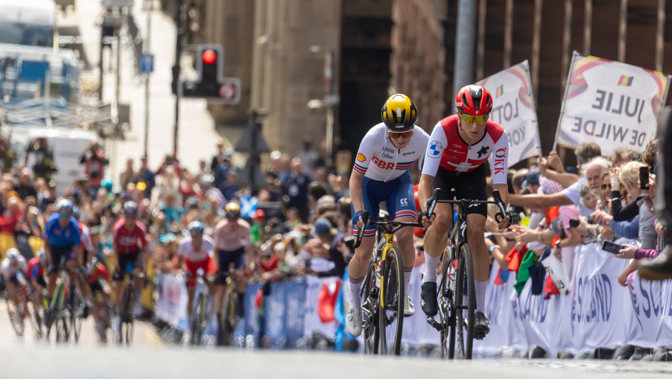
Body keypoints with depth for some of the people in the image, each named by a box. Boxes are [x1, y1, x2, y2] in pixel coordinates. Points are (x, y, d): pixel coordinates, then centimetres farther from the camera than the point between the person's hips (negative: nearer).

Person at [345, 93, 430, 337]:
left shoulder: (422, 140, -27)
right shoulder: (374, 138, -34)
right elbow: (355, 178, -27)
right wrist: (360, 212, -39)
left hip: (398, 183, 2)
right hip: (369, 184, -2)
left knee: (405, 234, -23)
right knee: (363, 253, -6)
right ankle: (354, 306, 17)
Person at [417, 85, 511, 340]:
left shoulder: (497, 136, -33)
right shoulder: (443, 130, -37)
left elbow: (500, 183, -32)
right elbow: (426, 178, -39)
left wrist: (504, 211, -51)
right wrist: (425, 209, -55)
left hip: (472, 174, 1)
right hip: (442, 171, -1)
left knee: (476, 232, -15)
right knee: (442, 220, -28)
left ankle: (479, 310, -7)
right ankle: (429, 280, -4)